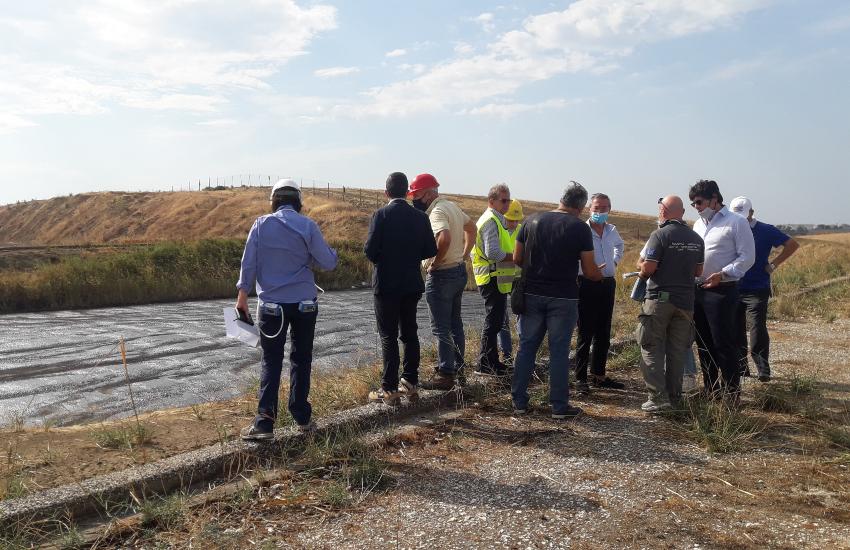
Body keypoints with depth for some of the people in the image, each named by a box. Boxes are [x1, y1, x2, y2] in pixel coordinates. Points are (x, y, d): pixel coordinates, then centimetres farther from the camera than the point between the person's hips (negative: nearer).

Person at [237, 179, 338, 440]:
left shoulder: (261, 224, -3)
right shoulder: (308, 225, -6)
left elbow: (248, 264, -3)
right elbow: (328, 262, -5)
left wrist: (242, 297, 5)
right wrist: (330, 251, 16)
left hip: (272, 304, 0)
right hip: (305, 303, 0)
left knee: (271, 361, 7)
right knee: (301, 359, 14)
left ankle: (265, 421, -2)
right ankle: (302, 416, 20)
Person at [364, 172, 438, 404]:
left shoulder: (381, 215, -12)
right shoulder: (420, 217, 0)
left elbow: (370, 249, -17)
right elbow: (430, 250, 0)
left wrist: (381, 261, 3)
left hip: (386, 283, -4)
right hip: (412, 284, 4)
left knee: (388, 336, 1)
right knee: (410, 333, 15)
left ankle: (389, 389, 3)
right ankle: (411, 382, 21)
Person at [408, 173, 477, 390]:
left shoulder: (437, 212, -19)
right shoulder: (452, 206, 11)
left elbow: (445, 238, -37)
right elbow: (471, 228, 24)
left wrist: (434, 263, -23)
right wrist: (464, 254, 18)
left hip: (441, 275, -10)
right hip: (459, 271, 10)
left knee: (441, 328, -1)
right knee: (455, 324, 18)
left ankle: (445, 375, 5)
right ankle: (457, 368, 28)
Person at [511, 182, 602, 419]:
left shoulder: (532, 221, 4)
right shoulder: (580, 228, -6)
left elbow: (517, 259, 7)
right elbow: (589, 271, -5)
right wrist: (600, 275, 16)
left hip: (532, 294, 3)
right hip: (563, 298, -3)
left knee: (526, 347, 10)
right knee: (559, 351, 5)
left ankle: (519, 401, 16)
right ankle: (559, 406, 12)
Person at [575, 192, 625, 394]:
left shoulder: (612, 230, 9)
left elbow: (620, 244, 32)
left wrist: (615, 261, 18)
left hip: (608, 285, 6)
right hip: (587, 285, -6)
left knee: (603, 334, 12)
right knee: (585, 334, -2)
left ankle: (599, 375, 24)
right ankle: (580, 379, 6)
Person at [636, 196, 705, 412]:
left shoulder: (660, 235, -13)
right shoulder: (696, 239, 8)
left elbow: (648, 268, -18)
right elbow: (698, 271, 14)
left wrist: (641, 269, 3)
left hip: (659, 299, -6)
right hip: (685, 300, 6)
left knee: (652, 349, 1)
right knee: (677, 350, 12)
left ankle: (658, 396, -3)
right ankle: (674, 395, 17)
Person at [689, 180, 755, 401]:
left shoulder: (736, 222, -5)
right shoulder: (698, 224, 17)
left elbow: (747, 257, -9)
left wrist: (723, 274, -19)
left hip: (721, 291, -7)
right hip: (697, 290, 7)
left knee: (723, 344, -5)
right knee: (704, 344, 12)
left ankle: (732, 395, 5)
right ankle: (711, 390, 23)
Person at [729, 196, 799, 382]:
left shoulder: (765, 231, -2)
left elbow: (792, 244, 1)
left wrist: (773, 264, -4)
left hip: (757, 290, -3)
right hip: (733, 289, 3)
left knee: (757, 329, -10)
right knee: (735, 331, 6)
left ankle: (763, 370, 0)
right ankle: (741, 368, 18)